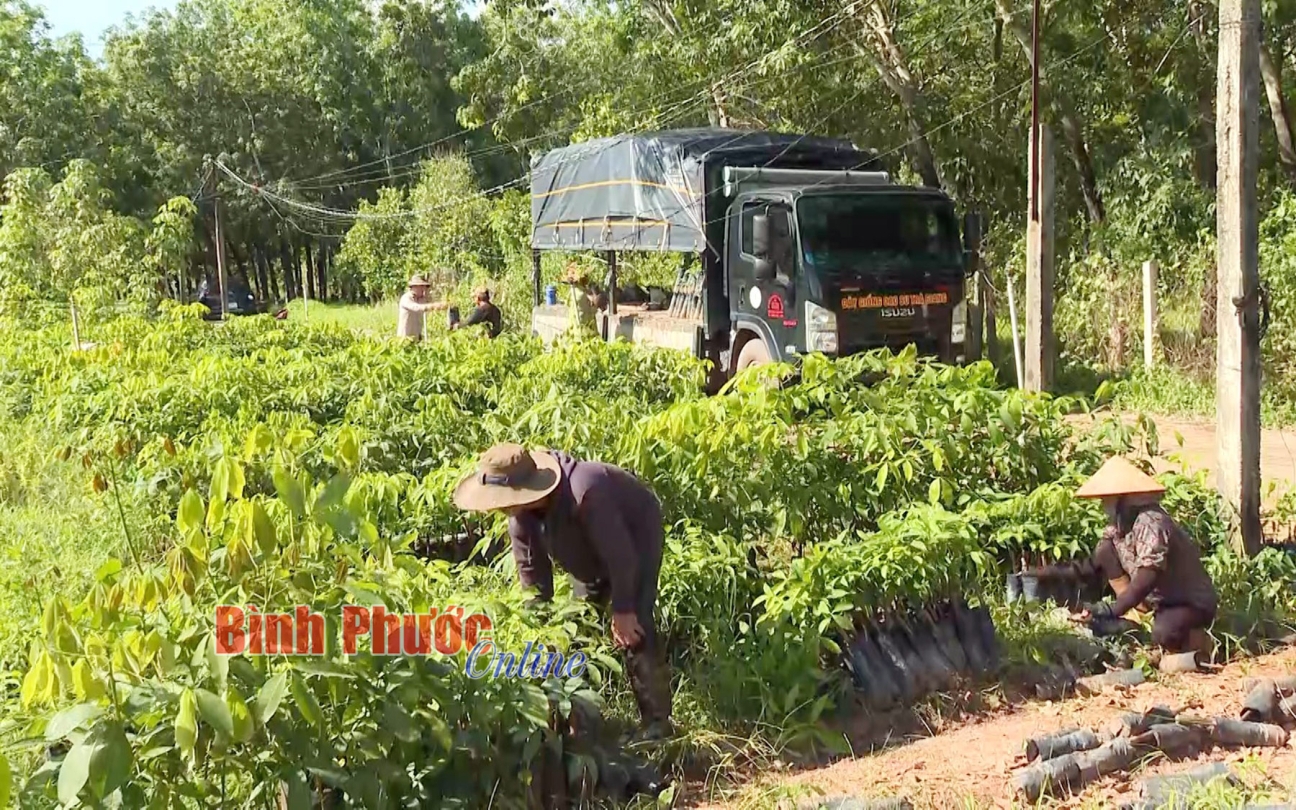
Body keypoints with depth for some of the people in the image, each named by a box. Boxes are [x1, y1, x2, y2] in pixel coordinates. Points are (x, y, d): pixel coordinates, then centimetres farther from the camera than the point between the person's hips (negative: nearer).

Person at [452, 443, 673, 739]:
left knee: (635, 630, -17)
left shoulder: (583, 495, -45)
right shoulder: (521, 515, -20)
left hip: (636, 535, -8)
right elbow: (531, 568, -8)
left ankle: (656, 722, -9)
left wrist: (622, 610, -28)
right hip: (593, 551, 8)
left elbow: (621, 555, -36)